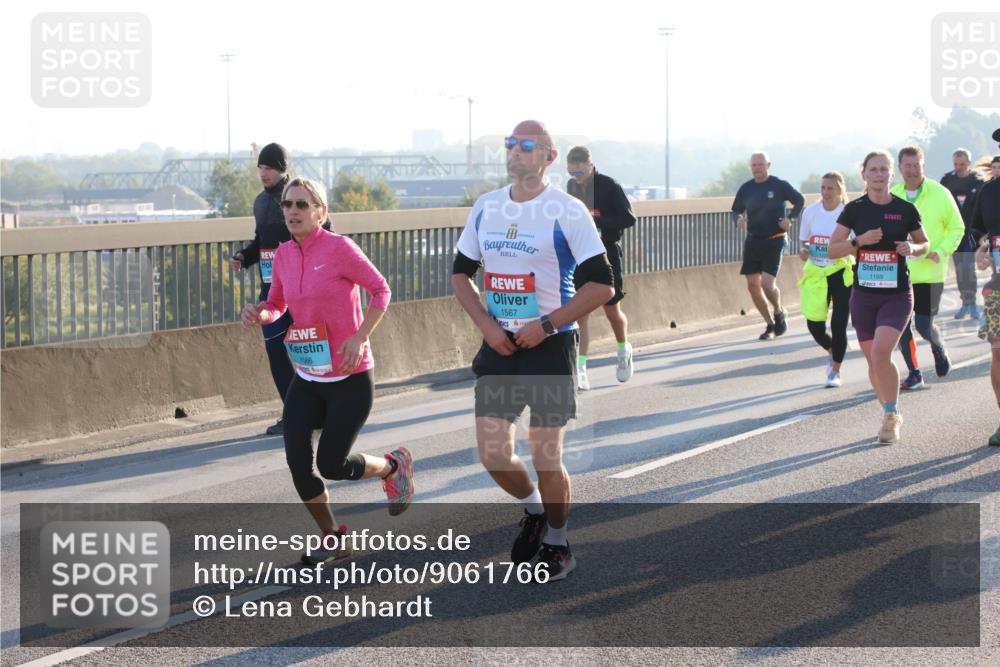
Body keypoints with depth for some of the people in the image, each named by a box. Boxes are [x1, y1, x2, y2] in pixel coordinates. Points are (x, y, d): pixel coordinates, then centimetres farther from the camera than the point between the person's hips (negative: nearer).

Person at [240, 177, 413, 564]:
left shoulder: (339, 248, -14)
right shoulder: (283, 255, 4)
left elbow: (380, 289, -8)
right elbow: (277, 305, 16)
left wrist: (360, 337, -18)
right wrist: (260, 314, -8)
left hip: (349, 379, -5)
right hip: (306, 379, 6)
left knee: (331, 465, -5)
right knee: (297, 461, -5)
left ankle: (393, 466, 27)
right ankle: (331, 539, 16)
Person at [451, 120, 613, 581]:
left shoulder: (568, 212, -11)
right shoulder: (485, 208, 6)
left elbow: (601, 285, -12)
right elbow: (461, 272, 15)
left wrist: (545, 325, -16)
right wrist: (485, 323, -2)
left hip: (549, 347, -5)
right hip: (499, 347, 5)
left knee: (546, 457, 0)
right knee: (493, 455, 4)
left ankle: (557, 544, 21)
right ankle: (534, 511, 33)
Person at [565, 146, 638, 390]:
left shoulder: (609, 186, -12)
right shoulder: (572, 186, 6)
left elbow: (629, 218, -16)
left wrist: (596, 220, -26)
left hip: (607, 254, -4)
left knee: (612, 310, 7)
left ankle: (624, 350, 36)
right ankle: (580, 368, -9)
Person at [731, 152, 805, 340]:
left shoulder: (780, 186, -5)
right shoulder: (746, 188, 6)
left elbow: (800, 200, 8)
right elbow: (736, 210, 16)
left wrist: (790, 219, -5)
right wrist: (738, 219, -7)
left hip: (775, 241, -5)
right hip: (753, 241, 5)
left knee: (767, 283, -16)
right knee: (753, 286, 2)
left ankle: (779, 313, 14)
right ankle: (770, 325, 17)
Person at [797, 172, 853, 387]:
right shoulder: (810, 212, 1)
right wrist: (804, 251, -9)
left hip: (842, 273, -3)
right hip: (815, 273, 3)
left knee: (838, 325, -4)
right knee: (814, 325, -1)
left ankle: (835, 371, 16)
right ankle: (833, 353, 33)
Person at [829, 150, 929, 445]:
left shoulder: (905, 209, -2)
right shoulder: (854, 209, 0)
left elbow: (924, 244, 11)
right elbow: (833, 250, 1)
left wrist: (913, 248, -12)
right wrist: (859, 241, -15)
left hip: (897, 295, -3)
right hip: (863, 295, 3)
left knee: (881, 354, -21)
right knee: (873, 361, 9)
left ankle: (891, 415, -5)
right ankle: (890, 416, 28)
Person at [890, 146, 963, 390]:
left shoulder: (940, 194, -4)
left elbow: (957, 228, 4)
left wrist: (940, 252, -11)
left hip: (930, 273, -3)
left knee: (924, 326, -6)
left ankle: (939, 349, 28)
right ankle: (914, 373, 18)